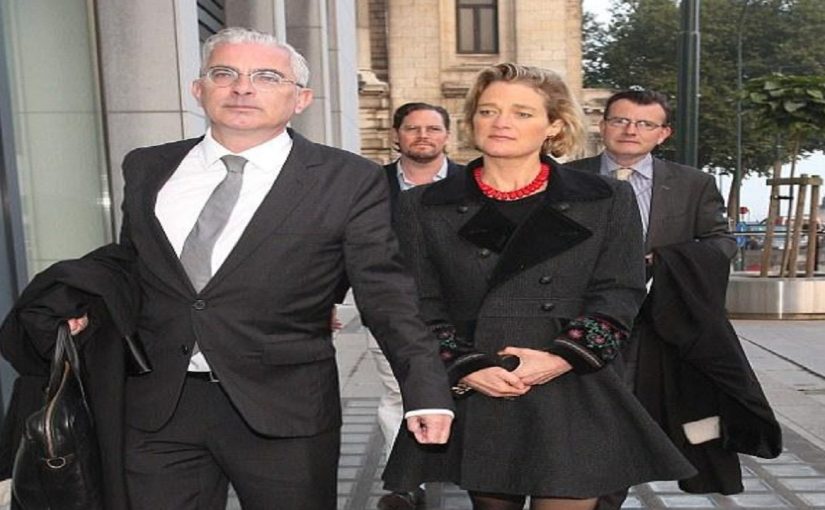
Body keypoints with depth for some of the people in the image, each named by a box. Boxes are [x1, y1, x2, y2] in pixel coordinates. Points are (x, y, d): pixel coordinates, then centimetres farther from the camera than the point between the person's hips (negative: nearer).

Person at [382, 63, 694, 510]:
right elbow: (419, 306, 2)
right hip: (471, 400, 1)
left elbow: (618, 296, 1)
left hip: (574, 400, 0)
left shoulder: (607, 200, 4)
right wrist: (465, 369, -11)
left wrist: (561, 358, -13)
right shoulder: (423, 207, 4)